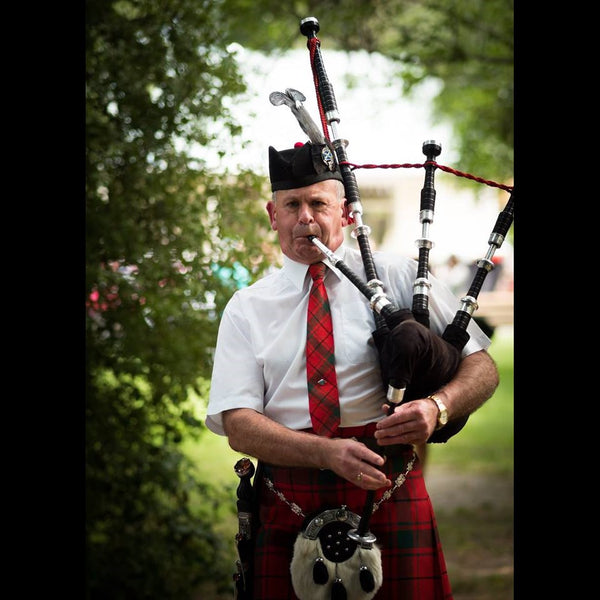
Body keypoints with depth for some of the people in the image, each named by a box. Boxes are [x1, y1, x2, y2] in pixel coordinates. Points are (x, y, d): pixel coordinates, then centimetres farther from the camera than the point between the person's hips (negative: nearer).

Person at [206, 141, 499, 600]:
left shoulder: (400, 278, 5)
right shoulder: (246, 309, 8)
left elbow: (483, 367, 4)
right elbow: (238, 425, -1)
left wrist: (437, 406, -19)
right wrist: (328, 452, -18)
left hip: (388, 493, -1)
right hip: (287, 507, 1)